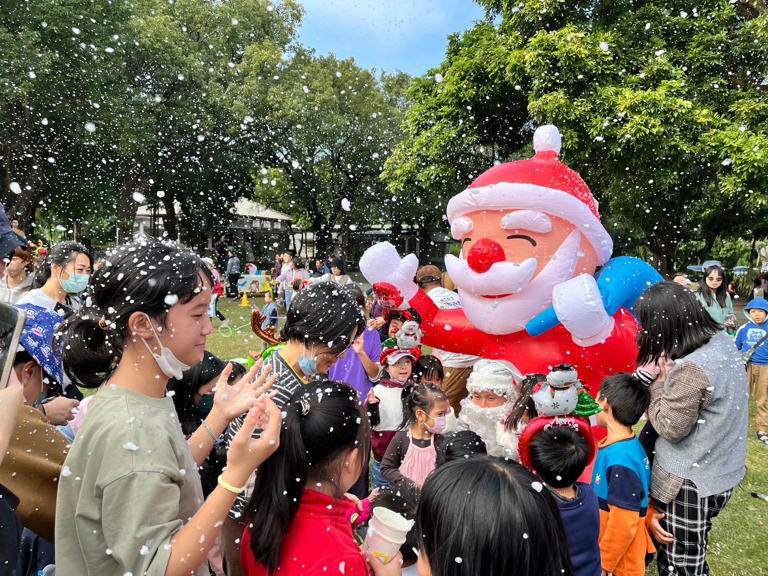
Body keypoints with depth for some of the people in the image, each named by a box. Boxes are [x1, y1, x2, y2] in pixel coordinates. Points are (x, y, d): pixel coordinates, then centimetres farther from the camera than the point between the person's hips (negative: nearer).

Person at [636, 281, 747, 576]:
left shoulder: (691, 369, -29)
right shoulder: (723, 340, 0)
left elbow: (671, 428, -17)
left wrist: (658, 383, -9)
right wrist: (666, 379, -5)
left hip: (689, 485, -9)